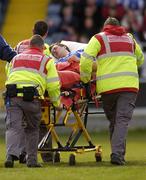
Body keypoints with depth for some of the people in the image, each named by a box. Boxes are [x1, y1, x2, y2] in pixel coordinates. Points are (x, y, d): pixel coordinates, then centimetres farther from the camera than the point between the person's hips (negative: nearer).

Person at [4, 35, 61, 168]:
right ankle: (32, 159, 14)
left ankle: (11, 155, -25)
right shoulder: (46, 61, 15)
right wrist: (57, 103, 21)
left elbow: (9, 77, 31)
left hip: (12, 96, 2)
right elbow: (53, 85, 8)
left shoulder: (16, 58, 27)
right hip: (31, 97, -2)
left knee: (13, 127, -5)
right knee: (32, 129, 15)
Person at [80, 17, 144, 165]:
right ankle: (117, 154, -21)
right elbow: (140, 59, 34)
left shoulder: (99, 38, 9)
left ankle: (117, 152, 13)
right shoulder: (130, 38, 19)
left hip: (107, 86, -1)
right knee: (123, 120, -6)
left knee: (113, 121, 13)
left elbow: (86, 59, -5)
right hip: (129, 85, 1)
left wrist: (85, 79, 7)